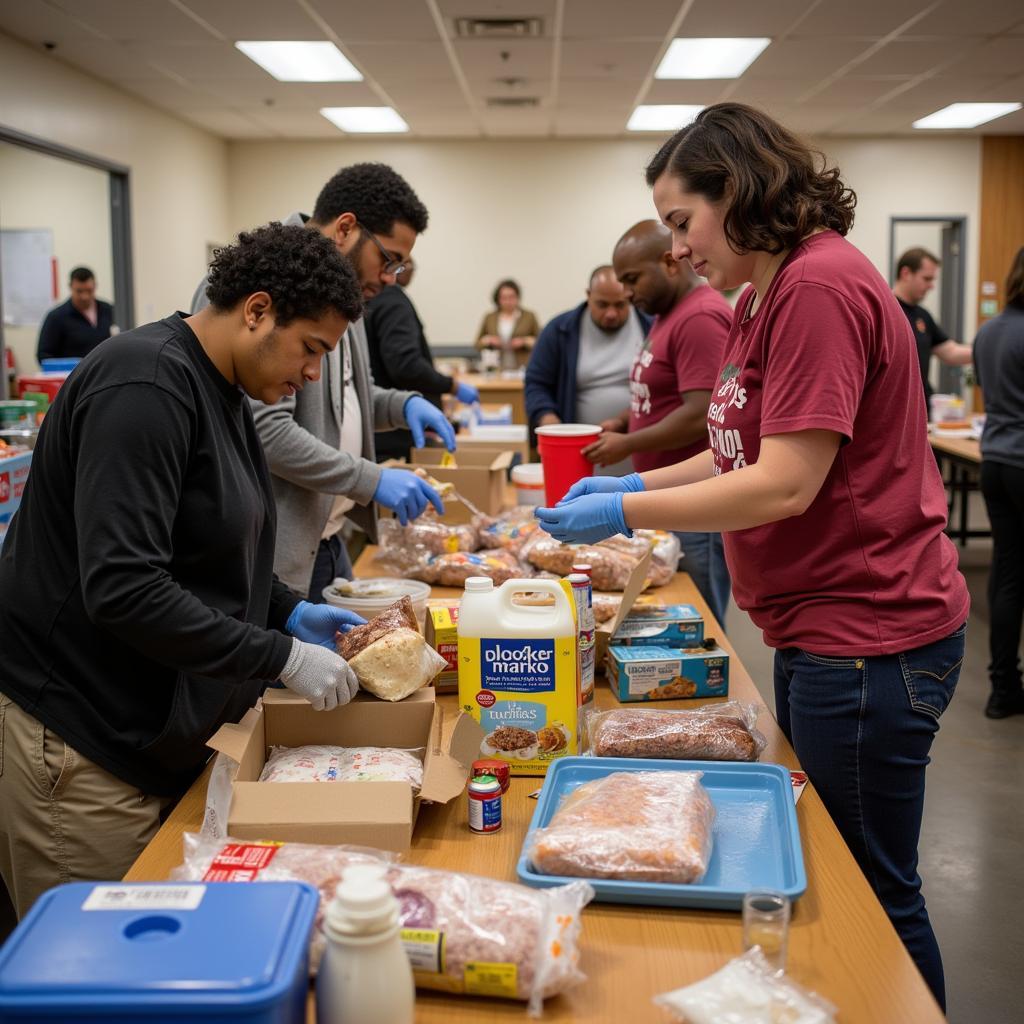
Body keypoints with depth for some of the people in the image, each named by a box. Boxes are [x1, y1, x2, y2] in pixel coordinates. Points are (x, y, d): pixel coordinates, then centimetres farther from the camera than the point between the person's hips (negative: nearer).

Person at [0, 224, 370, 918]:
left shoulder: (220, 391, 11)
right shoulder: (147, 388, -20)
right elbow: (123, 590, -28)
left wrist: (290, 612, 7)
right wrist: (283, 658, -23)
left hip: (157, 728, 9)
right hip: (83, 747, -9)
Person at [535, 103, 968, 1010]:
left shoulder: (820, 285, -20)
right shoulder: (769, 297, 12)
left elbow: (785, 484, -24)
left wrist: (623, 513, -16)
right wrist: (635, 484, 7)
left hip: (867, 640, -10)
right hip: (821, 630, 10)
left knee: (872, 899, 6)